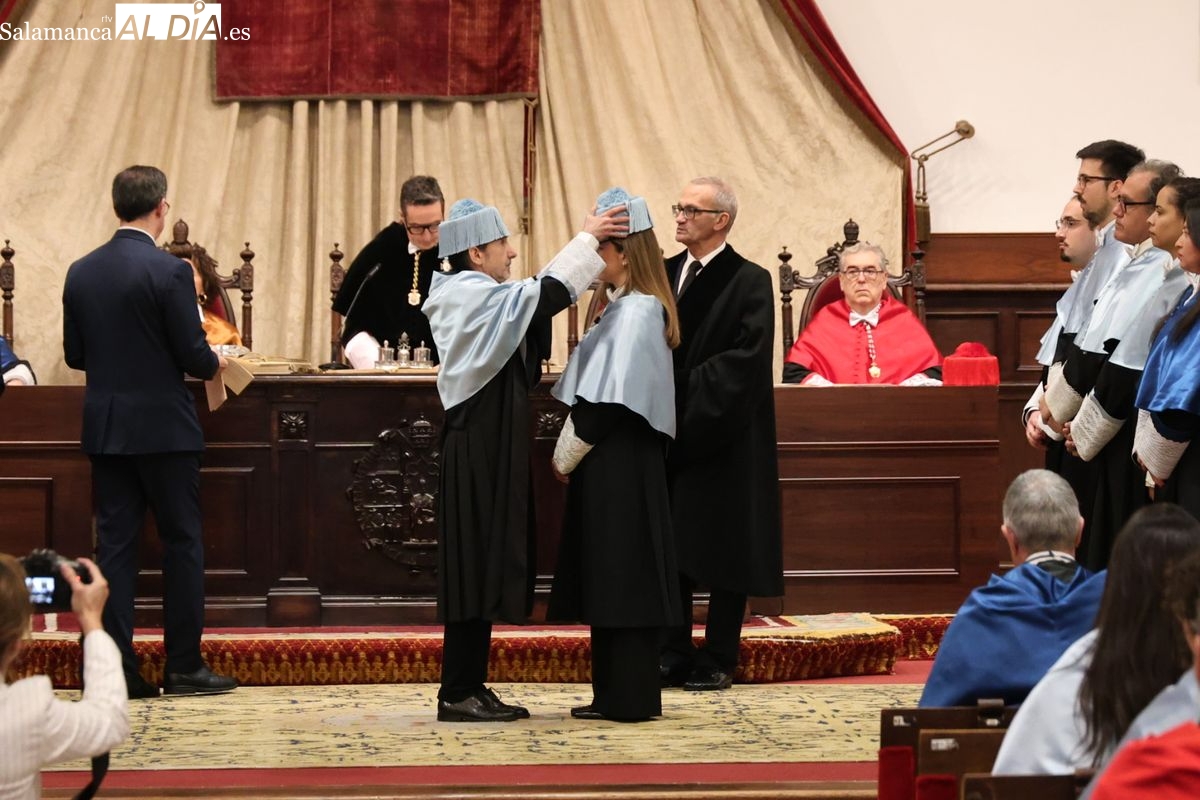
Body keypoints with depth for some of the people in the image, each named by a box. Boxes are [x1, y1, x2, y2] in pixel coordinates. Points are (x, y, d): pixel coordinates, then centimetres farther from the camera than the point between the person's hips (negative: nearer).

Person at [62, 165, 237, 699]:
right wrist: (215, 363, 8)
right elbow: (193, 355, -14)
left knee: (115, 543, 6)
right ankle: (184, 665, 6)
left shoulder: (81, 273, 3)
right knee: (181, 541, 5)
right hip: (164, 428, -5)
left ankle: (118, 668, 4)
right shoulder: (169, 272, -14)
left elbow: (74, 354, 8)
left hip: (104, 428, 5)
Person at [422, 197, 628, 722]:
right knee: (477, 565, -6)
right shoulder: (476, 297, -15)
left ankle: (469, 688, 15)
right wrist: (586, 239, -15)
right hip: (480, 453, -10)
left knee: (486, 570, 11)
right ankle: (458, 694, -2)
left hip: (487, 450, 10)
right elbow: (547, 294, -25)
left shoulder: (467, 297, 15)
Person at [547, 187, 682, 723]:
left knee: (621, 577, -6)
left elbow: (611, 399, -20)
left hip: (618, 467, -10)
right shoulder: (624, 309, 16)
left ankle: (628, 699, -2)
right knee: (610, 580, 12)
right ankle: (617, 694, 17)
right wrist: (569, 452, 10)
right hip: (608, 464, 10)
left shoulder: (636, 312, -15)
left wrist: (567, 454, -11)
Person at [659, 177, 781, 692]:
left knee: (723, 551, 1)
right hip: (669, 435, 6)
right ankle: (672, 655, 14)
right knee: (669, 550, 7)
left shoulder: (748, 282, -7)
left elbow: (743, 359, -15)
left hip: (722, 438, -6)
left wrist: (686, 393, -18)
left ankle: (717, 661, 7)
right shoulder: (665, 273, 11)